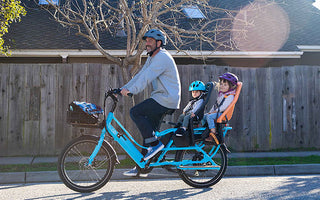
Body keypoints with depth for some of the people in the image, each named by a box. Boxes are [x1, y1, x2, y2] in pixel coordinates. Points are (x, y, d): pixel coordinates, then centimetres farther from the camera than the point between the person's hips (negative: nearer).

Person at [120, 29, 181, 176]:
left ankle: (155, 143, -11)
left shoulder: (162, 57, -13)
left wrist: (131, 90, -35)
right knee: (148, 130, 7)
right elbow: (140, 75, 16)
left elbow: (147, 77, -26)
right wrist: (122, 89, 6)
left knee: (135, 112, -17)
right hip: (160, 98, 10)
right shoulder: (152, 58, 19)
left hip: (166, 99, -10)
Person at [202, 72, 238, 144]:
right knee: (204, 116, 3)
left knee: (209, 117, -29)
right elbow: (215, 104, 23)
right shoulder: (221, 94, 19)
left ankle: (213, 134, -31)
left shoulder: (230, 96, -12)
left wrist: (215, 111, -22)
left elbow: (223, 106, -21)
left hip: (223, 113, -10)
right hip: (216, 112, 10)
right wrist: (210, 111, 11)